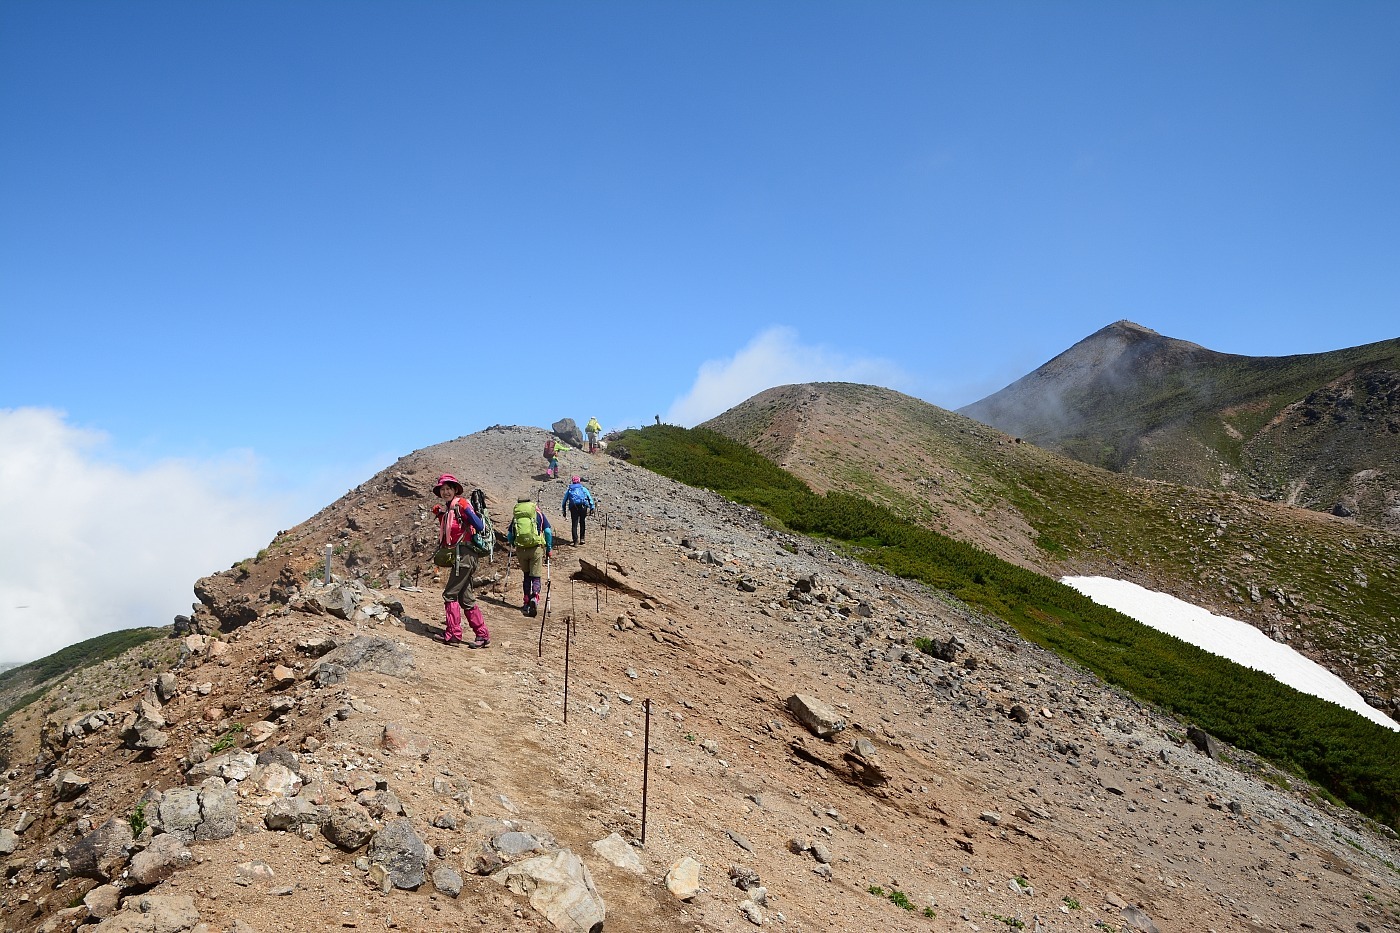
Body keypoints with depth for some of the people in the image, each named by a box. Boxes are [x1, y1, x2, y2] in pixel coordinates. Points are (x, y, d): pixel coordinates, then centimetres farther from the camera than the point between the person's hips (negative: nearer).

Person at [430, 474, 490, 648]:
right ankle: (482, 635, 16)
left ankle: (453, 635, -3)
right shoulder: (443, 510, 16)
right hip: (457, 556, 9)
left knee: (450, 594, -8)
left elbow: (480, 527, -15)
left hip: (464, 554, -9)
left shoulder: (461, 505, -9)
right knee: (465, 598, 12)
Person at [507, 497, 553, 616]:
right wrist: (549, 549, 7)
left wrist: (515, 544, 29)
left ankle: (527, 603, 20)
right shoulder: (538, 513, 8)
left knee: (526, 576, 19)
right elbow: (548, 531, 1)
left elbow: (509, 536, 11)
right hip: (536, 548, -2)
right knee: (535, 577, 2)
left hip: (520, 550, 2)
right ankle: (535, 597, -24)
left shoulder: (516, 516, 12)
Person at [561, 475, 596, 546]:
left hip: (573, 507, 0)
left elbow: (564, 500, 22)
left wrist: (564, 510, 25)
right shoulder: (583, 489, 21)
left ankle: (576, 541, -6)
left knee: (574, 524, 3)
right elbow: (590, 498, 13)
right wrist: (592, 508, 10)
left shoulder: (569, 490, 24)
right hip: (583, 506, 0)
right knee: (582, 522, 18)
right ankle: (582, 538, 16)